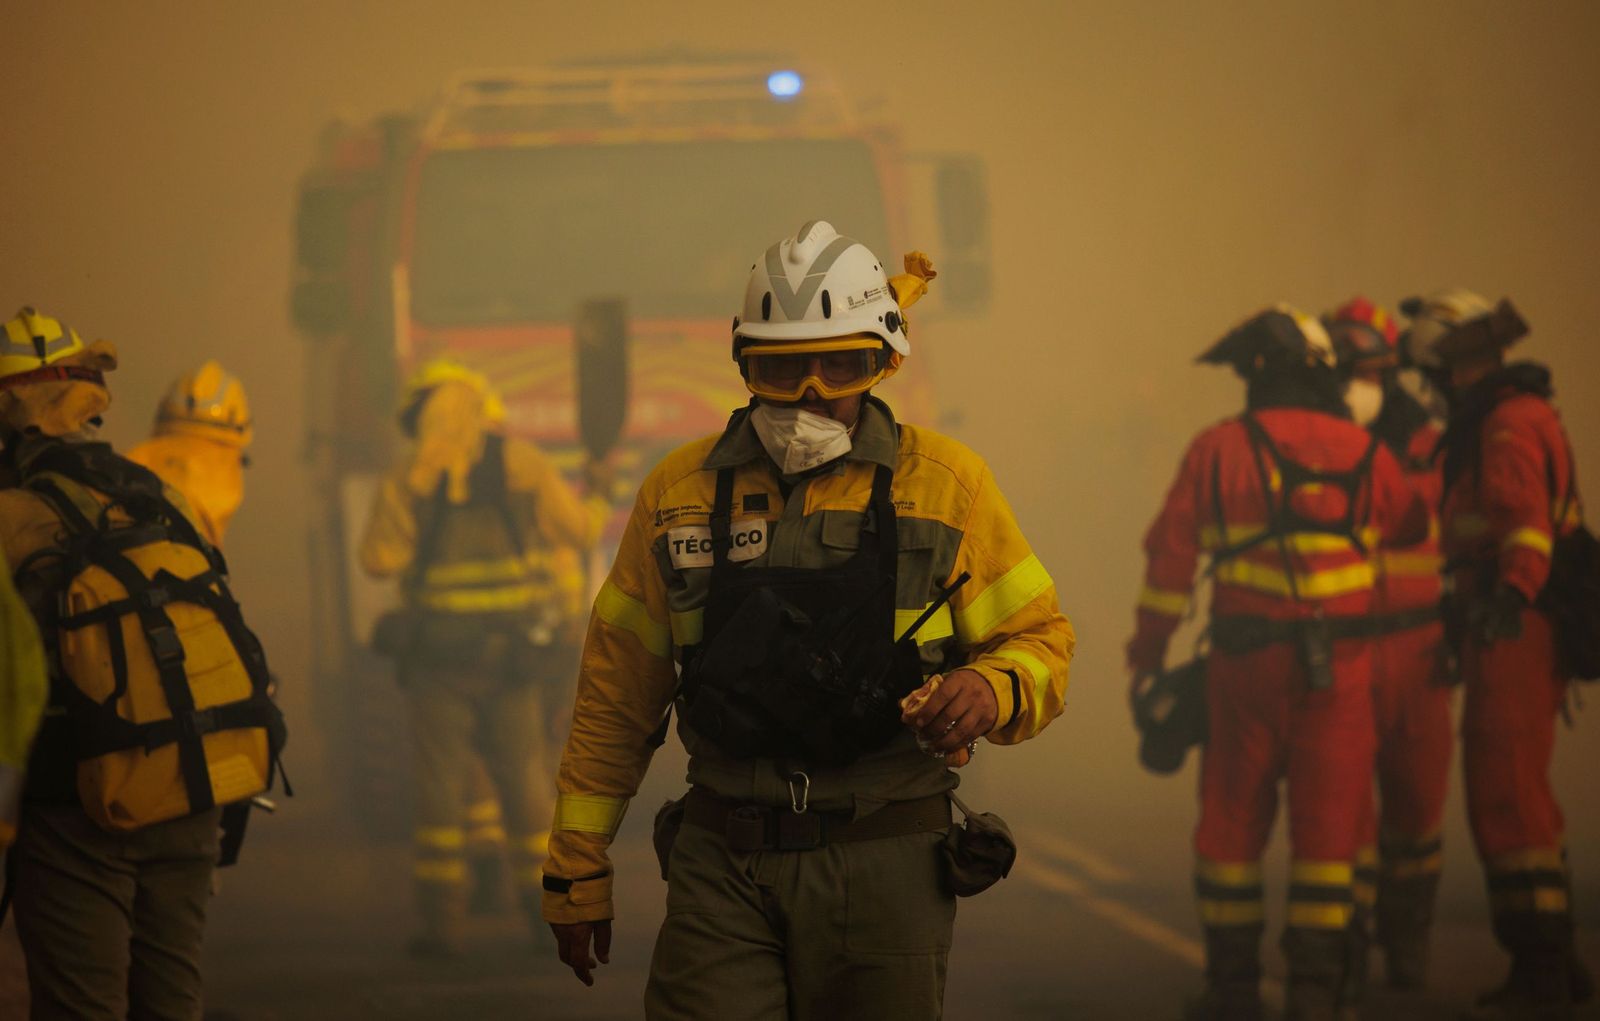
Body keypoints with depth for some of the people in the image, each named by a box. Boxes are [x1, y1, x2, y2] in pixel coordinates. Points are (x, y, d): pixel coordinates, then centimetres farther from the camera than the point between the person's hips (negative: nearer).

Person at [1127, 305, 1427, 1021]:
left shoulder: (1216, 451, -1)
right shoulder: (1362, 454, 2)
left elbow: (1170, 555, 1)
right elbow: (1412, 526, 20)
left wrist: (1149, 646, 12)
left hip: (1245, 659, 0)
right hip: (1338, 664, 0)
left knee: (1233, 819, 10)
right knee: (1328, 822, 3)